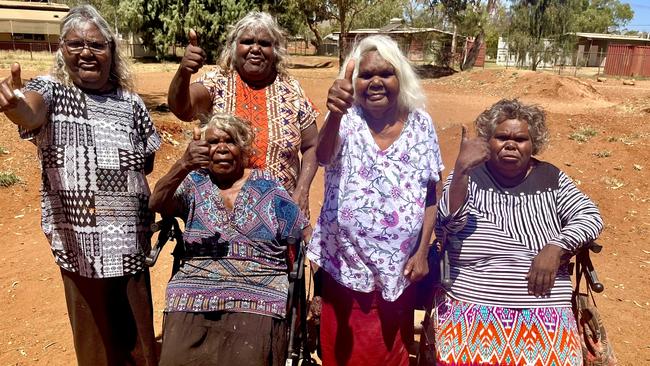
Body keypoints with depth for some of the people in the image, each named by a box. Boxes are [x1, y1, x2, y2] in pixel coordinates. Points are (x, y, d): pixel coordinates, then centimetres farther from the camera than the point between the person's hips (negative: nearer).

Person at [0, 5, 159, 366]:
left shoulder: (131, 103, 5)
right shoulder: (51, 90, -3)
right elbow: (31, 113, -28)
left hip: (130, 238, 2)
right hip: (79, 242, -2)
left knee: (139, 329, 12)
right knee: (95, 334, 10)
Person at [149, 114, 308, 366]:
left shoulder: (268, 189, 6)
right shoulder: (194, 183, 8)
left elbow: (307, 240, 8)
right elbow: (157, 204, -11)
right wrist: (184, 165, -29)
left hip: (256, 306, -1)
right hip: (192, 302, 1)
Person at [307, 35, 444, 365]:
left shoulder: (420, 124, -2)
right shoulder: (347, 119, -7)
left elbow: (430, 194, 4)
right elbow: (322, 156, -30)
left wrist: (422, 251, -2)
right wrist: (334, 114, -49)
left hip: (396, 267, 2)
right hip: (345, 264, -1)